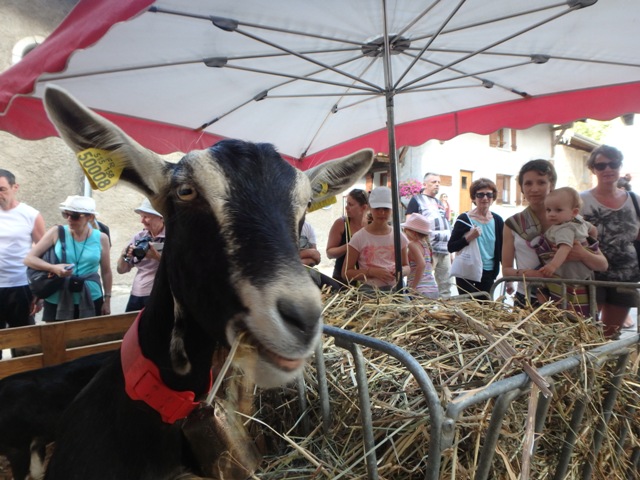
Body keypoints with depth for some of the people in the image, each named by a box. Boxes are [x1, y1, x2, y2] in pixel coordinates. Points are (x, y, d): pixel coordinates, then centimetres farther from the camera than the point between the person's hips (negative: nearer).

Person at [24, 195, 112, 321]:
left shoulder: (101, 238, -2)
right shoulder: (57, 233, -3)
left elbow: (106, 272, 5)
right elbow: (29, 259, -3)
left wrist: (107, 299, 6)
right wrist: (53, 268, -20)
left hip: (91, 302, 0)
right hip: (57, 302, 0)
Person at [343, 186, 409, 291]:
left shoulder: (399, 236, 8)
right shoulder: (359, 237, -1)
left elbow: (406, 267, 19)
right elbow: (345, 273, -2)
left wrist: (401, 271, -5)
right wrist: (372, 272, -14)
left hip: (395, 289, 3)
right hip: (369, 290, -2)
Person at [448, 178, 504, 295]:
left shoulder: (497, 220, 3)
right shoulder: (464, 219, -7)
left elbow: (502, 249, 10)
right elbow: (450, 247, -7)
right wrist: (468, 238, -23)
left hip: (488, 274, 3)